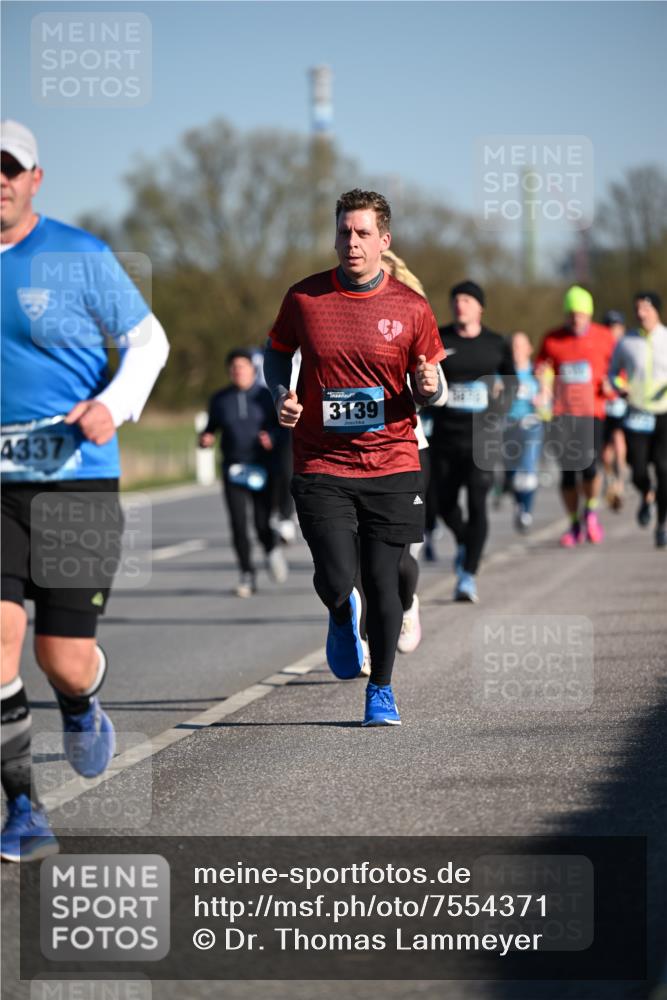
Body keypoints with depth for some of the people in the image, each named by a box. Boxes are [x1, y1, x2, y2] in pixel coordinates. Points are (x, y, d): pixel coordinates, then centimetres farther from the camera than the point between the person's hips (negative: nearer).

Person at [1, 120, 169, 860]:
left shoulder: (79, 257, -3)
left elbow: (148, 340, 4)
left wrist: (114, 405, -14)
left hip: (76, 478, -2)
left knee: (64, 658, -2)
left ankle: (80, 705, 38)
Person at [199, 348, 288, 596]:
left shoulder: (266, 396, 3)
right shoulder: (220, 399, 7)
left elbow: (281, 425, 5)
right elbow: (211, 427, 15)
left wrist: (271, 438, -16)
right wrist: (205, 439, -7)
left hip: (263, 467, -1)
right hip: (233, 469, 1)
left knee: (262, 524, -7)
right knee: (238, 524, -7)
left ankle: (273, 548, 28)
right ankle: (247, 575, 4)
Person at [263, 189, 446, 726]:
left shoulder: (411, 308, 1)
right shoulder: (304, 298, 1)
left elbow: (430, 384, 10)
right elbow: (277, 352, 17)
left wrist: (429, 387, -13)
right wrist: (282, 394, -2)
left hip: (392, 465, 0)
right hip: (321, 466, 0)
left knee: (383, 583, 2)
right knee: (336, 579, -11)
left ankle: (381, 690, 22)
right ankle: (342, 618, 27)